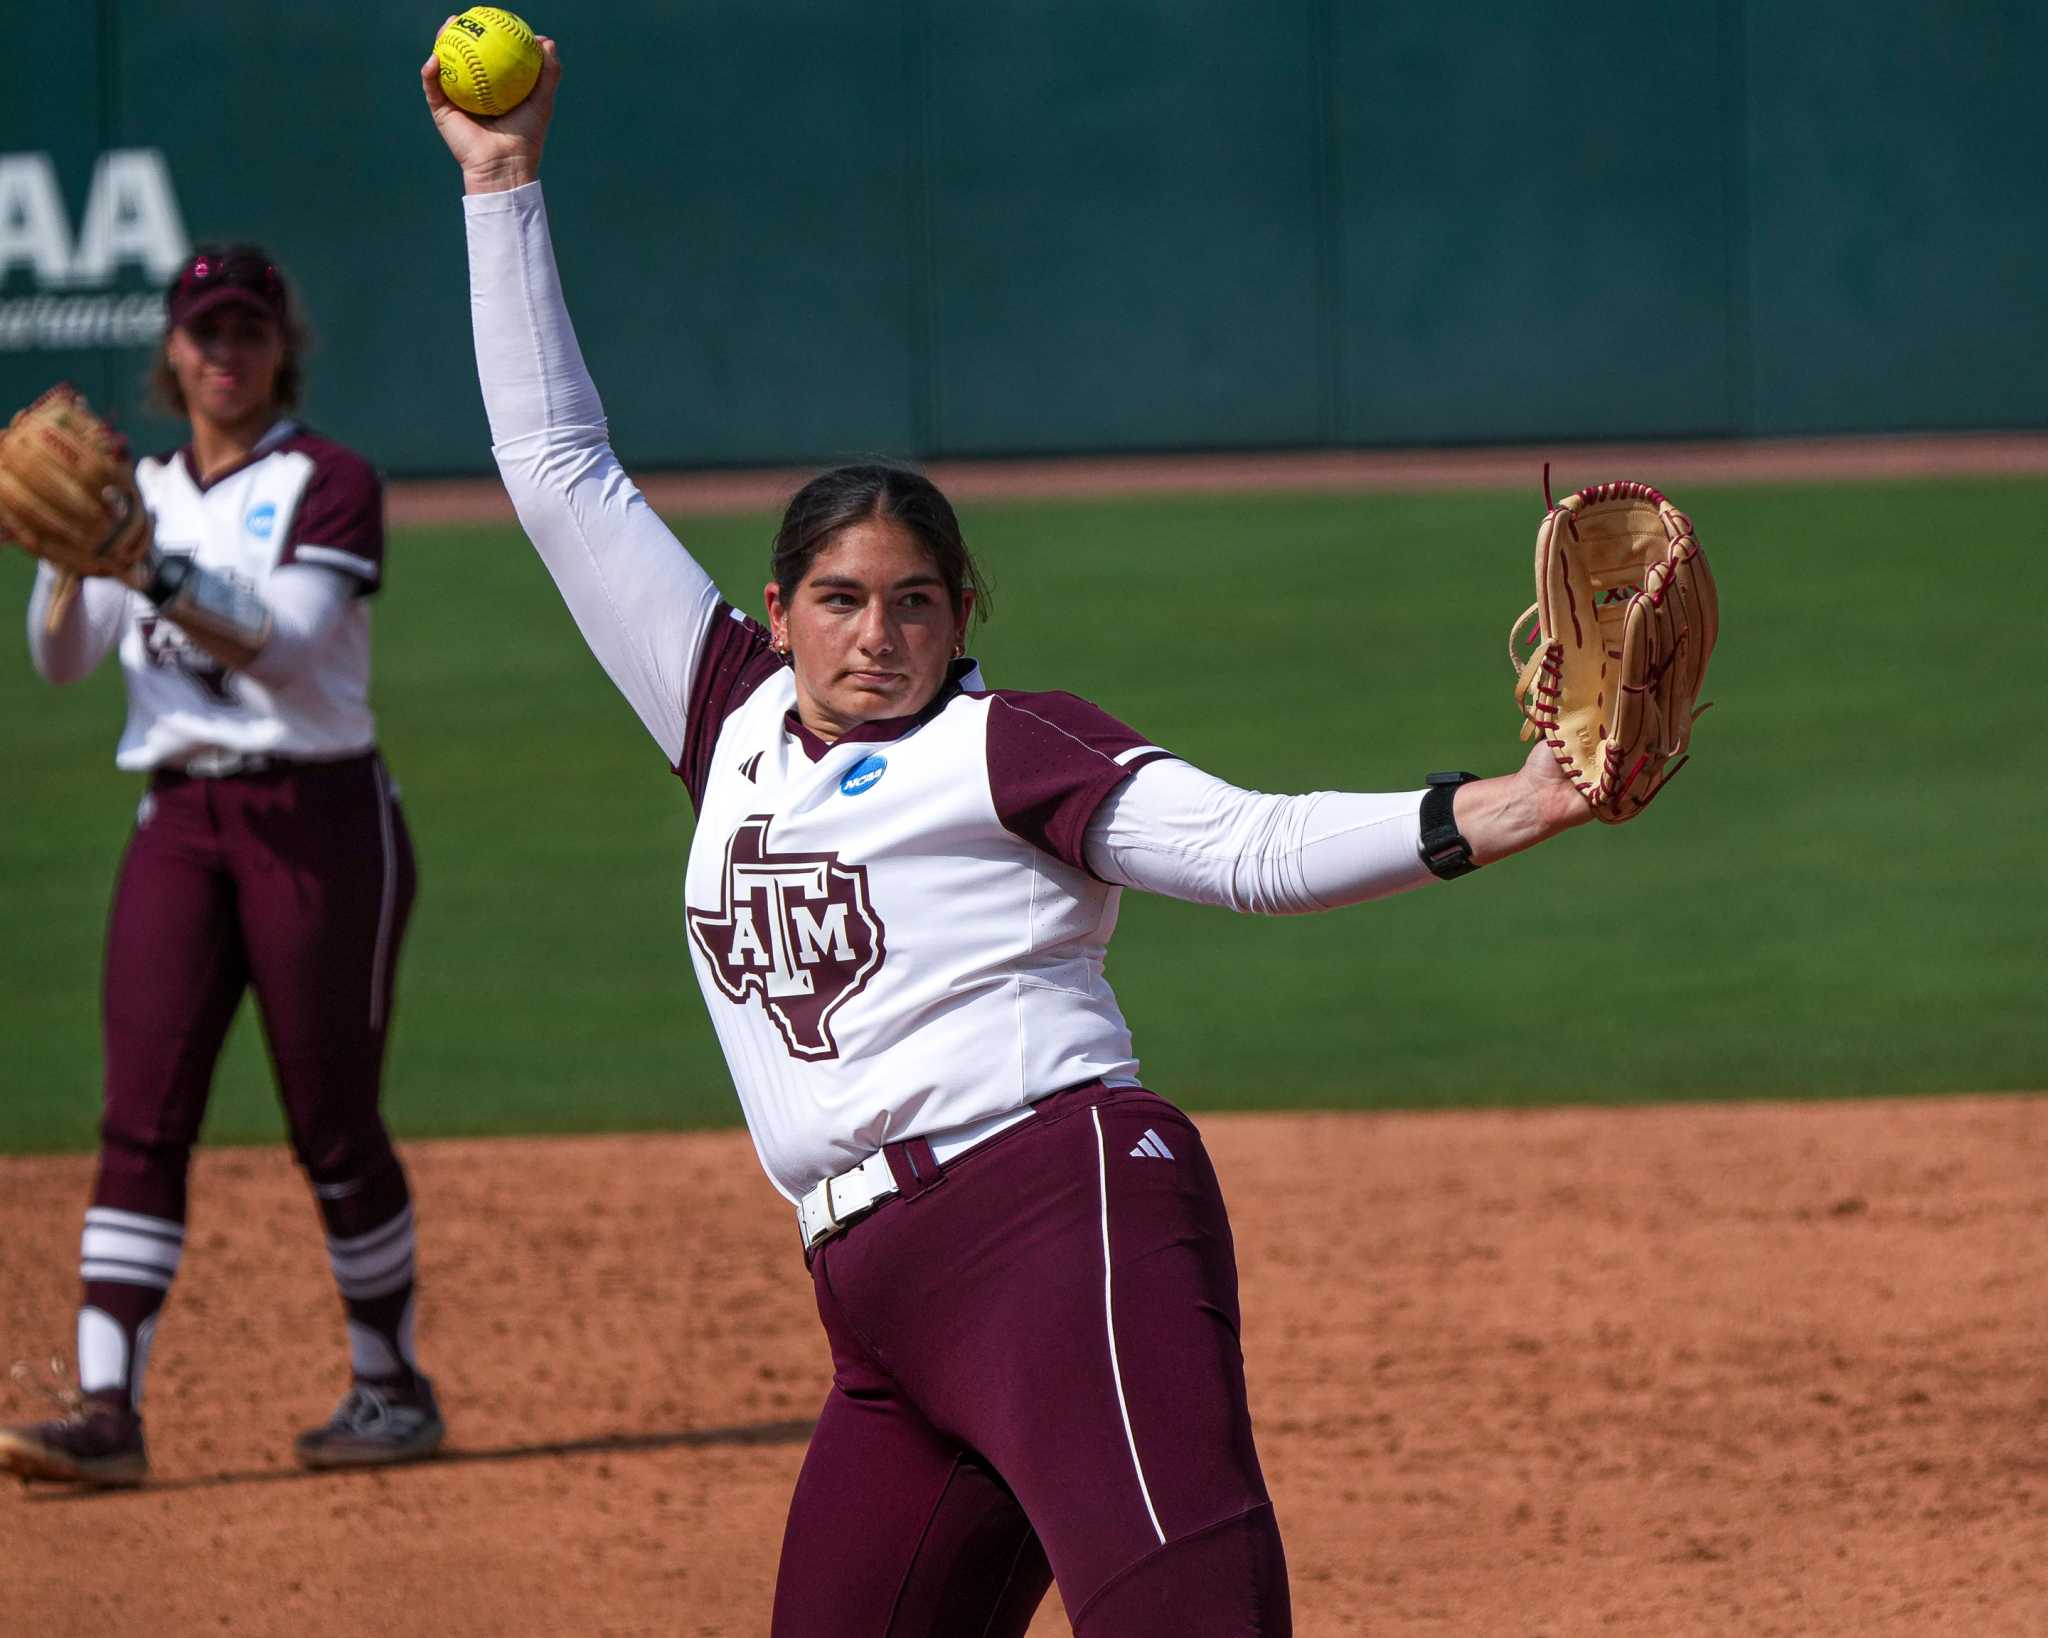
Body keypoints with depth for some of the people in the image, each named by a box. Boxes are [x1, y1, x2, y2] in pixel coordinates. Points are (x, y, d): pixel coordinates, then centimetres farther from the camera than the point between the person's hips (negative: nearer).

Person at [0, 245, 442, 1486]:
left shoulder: (329, 486, -3)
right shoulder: (142, 491, 14)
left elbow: (288, 643, -18)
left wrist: (152, 562, -27)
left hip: (319, 820, -4)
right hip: (180, 822, 4)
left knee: (335, 1123, 1)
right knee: (143, 1115, -7)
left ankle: (395, 1387, 16)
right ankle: (110, 1409, -13)